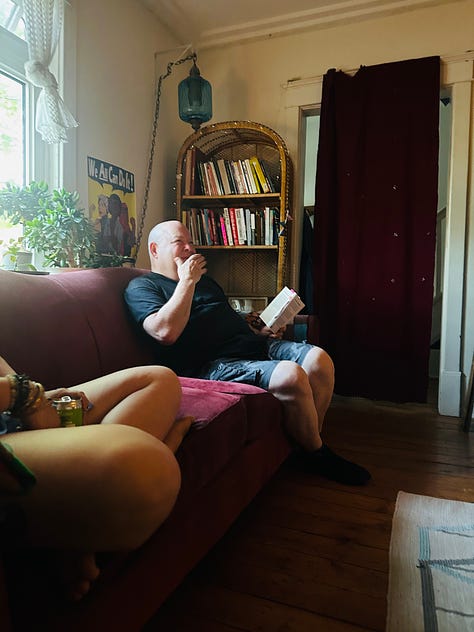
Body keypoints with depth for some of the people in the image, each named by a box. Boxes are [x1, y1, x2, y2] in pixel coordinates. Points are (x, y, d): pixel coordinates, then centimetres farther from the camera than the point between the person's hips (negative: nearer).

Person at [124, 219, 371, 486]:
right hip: (213, 364, -8)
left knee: (319, 359, -13)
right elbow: (166, 332, -16)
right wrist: (187, 281, -10)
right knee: (292, 375, -28)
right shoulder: (142, 287, 3)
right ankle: (318, 455, -3)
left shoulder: (204, 279, 29)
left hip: (254, 345, 9)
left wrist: (259, 332, 15)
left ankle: (310, 442, 3)